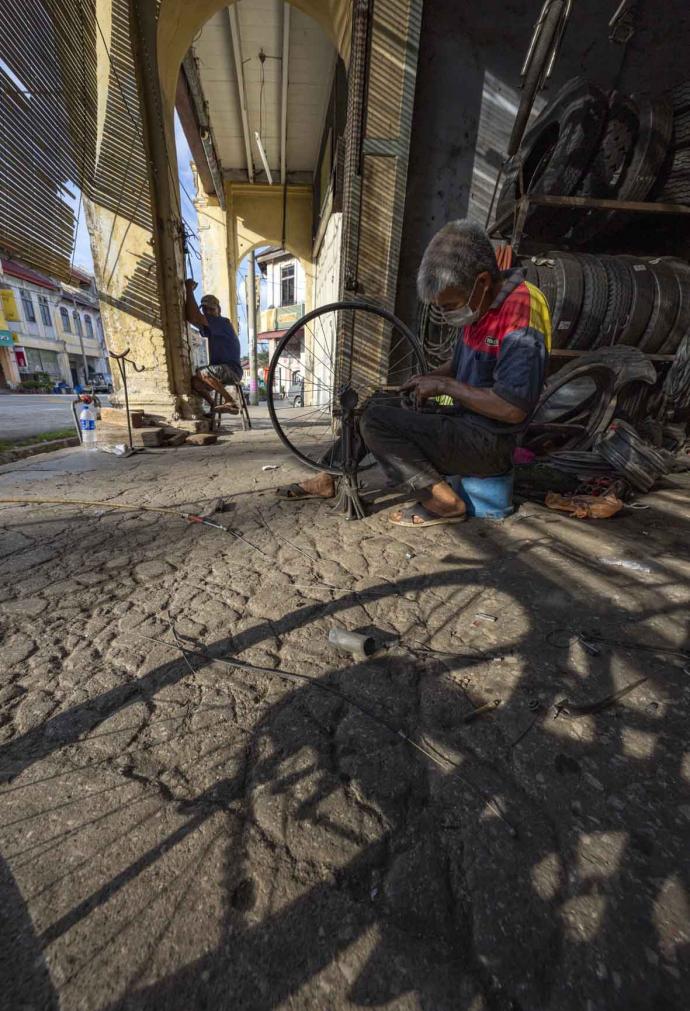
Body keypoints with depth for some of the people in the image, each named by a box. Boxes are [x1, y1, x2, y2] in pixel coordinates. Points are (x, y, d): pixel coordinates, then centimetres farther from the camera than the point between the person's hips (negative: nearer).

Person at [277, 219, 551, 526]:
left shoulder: (518, 317, -20)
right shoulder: (478, 304, 7)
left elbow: (513, 408, -26)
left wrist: (445, 385, -19)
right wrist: (427, 379, 2)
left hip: (487, 443, -9)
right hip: (462, 420, 9)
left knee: (375, 421, -21)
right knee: (373, 403, 9)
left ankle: (443, 502, -16)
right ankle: (328, 479, 10)